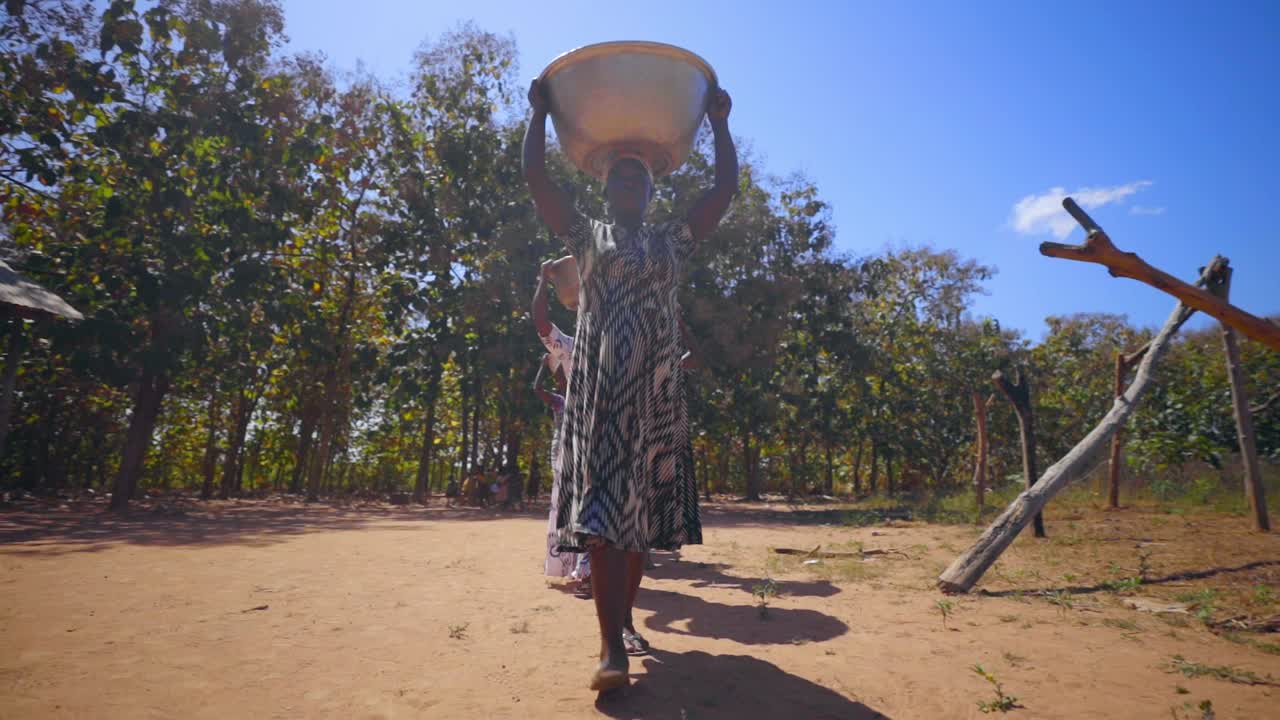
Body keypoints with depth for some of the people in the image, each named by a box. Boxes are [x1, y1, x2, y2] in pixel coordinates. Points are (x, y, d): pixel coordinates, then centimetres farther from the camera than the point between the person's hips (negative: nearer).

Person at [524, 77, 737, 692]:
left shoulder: (673, 241, 19)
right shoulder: (586, 237, 15)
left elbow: (725, 188, 17)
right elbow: (536, 180, 9)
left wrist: (719, 123, 19)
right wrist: (540, 113, 15)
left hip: (656, 388, 3)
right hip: (599, 384, -2)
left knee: (641, 512, 6)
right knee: (603, 511, -10)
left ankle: (622, 621, 21)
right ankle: (612, 648, -10)